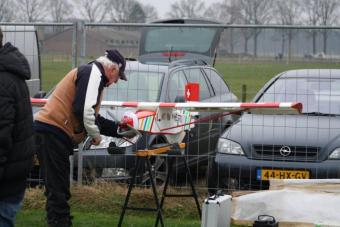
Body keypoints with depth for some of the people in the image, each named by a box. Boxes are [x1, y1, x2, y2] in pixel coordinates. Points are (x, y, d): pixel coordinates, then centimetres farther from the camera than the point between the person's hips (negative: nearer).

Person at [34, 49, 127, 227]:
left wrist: (118, 129, 34)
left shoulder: (90, 74, 25)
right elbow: (83, 110, -20)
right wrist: (96, 134, -7)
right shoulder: (93, 72, -7)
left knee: (60, 190, 15)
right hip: (52, 133, -10)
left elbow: (92, 117, 32)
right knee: (58, 191, -10)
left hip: (51, 133, 10)